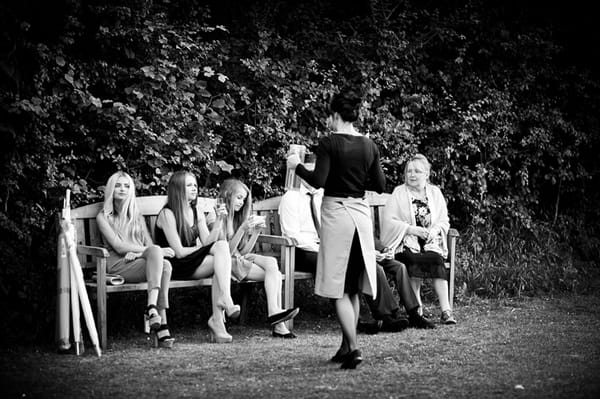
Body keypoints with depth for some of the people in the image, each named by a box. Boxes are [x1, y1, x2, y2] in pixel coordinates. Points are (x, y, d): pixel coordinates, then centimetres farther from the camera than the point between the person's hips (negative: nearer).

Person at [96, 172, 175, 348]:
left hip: (140, 262, 4)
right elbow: (119, 247, -5)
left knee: (164, 265, -32)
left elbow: (149, 243, 15)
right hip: (118, 265, -4)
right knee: (155, 251, -34)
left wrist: (137, 252, -10)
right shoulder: (103, 217, 9)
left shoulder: (137, 216, 26)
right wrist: (153, 251, -13)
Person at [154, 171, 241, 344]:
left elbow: (207, 242, 2)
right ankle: (225, 300, -39)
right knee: (222, 246, -24)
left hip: (196, 263, 7)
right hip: (176, 267, -6)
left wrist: (219, 221, -8)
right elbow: (179, 252, -14)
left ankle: (217, 319, -31)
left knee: (220, 257, -28)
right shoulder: (167, 214, -9)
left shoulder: (198, 213, 15)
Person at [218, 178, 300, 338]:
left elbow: (243, 251, 13)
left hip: (240, 259, 7)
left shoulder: (236, 217, 20)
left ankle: (275, 313, -29)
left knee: (271, 262, -21)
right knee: (273, 272, -22)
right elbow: (227, 251, -11)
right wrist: (242, 229, -18)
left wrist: (256, 231, 2)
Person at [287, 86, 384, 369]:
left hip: (336, 211, -5)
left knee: (338, 287, -2)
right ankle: (346, 346, 19)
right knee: (353, 287, 14)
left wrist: (297, 166, 0)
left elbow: (318, 181, -16)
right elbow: (380, 185, 9)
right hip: (361, 211, 5)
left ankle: (353, 348, -12)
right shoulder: (369, 146, 7)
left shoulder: (329, 143, -9)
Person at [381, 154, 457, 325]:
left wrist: (434, 231, -10)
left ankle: (446, 310, -34)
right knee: (414, 260, -34)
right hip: (405, 243, -2)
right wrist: (412, 229, -16)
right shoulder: (399, 193, 5)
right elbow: (388, 221, -5)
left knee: (437, 259, -29)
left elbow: (444, 221, 12)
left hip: (431, 242, 2)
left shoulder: (435, 193, 14)